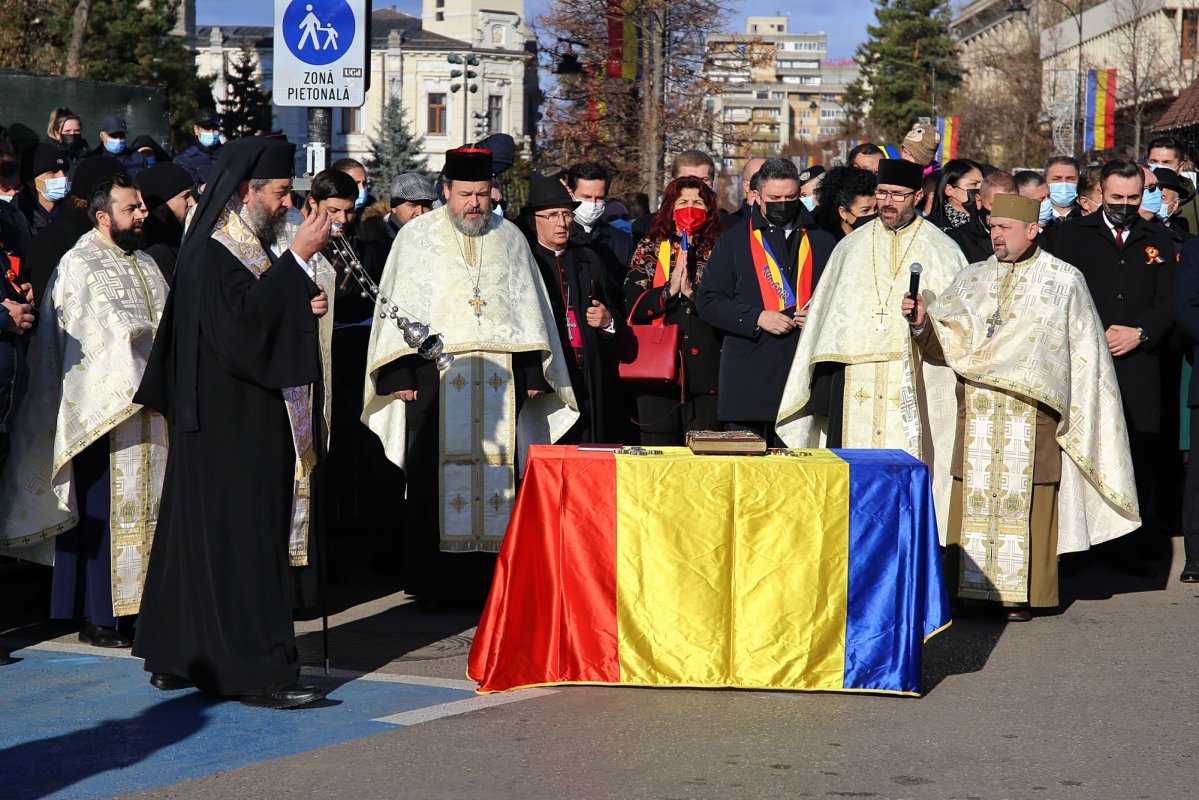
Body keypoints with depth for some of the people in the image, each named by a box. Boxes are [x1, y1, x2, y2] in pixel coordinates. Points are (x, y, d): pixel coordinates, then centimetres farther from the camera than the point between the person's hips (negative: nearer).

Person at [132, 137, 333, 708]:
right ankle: (258, 674, -9)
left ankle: (174, 658, 19)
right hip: (227, 425, -9)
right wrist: (296, 260, -25)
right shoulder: (210, 255, -14)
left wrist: (305, 308, 2)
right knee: (241, 542, -9)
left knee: (198, 538, 13)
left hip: (257, 423, 10)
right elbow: (241, 324, -27)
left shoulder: (255, 248, 15)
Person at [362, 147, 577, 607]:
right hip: (434, 375, -2)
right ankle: (430, 583, 1)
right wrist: (401, 374, -7)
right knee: (433, 479, -4)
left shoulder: (509, 238, 14)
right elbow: (399, 306, 3)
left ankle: (485, 580, 3)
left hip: (498, 380, 2)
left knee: (497, 478, -2)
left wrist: (533, 371, 5)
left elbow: (529, 308, 14)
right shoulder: (417, 237, 7)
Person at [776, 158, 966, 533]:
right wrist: (824, 386, 5)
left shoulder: (940, 251, 6)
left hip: (916, 387, -2)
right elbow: (827, 317, 12)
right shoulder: (852, 247, 13)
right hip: (856, 386, 3)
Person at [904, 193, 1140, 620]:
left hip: (1032, 412, -3)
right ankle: (971, 586, 6)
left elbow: (1084, 352, 3)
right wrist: (922, 321, -13)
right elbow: (947, 341, 7)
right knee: (976, 496, 0)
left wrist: (1077, 415, -2)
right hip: (977, 412, 3)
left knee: (1026, 498, -4)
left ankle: (1022, 593, 2)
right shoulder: (974, 277, 13)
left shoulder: (1065, 281, 3)